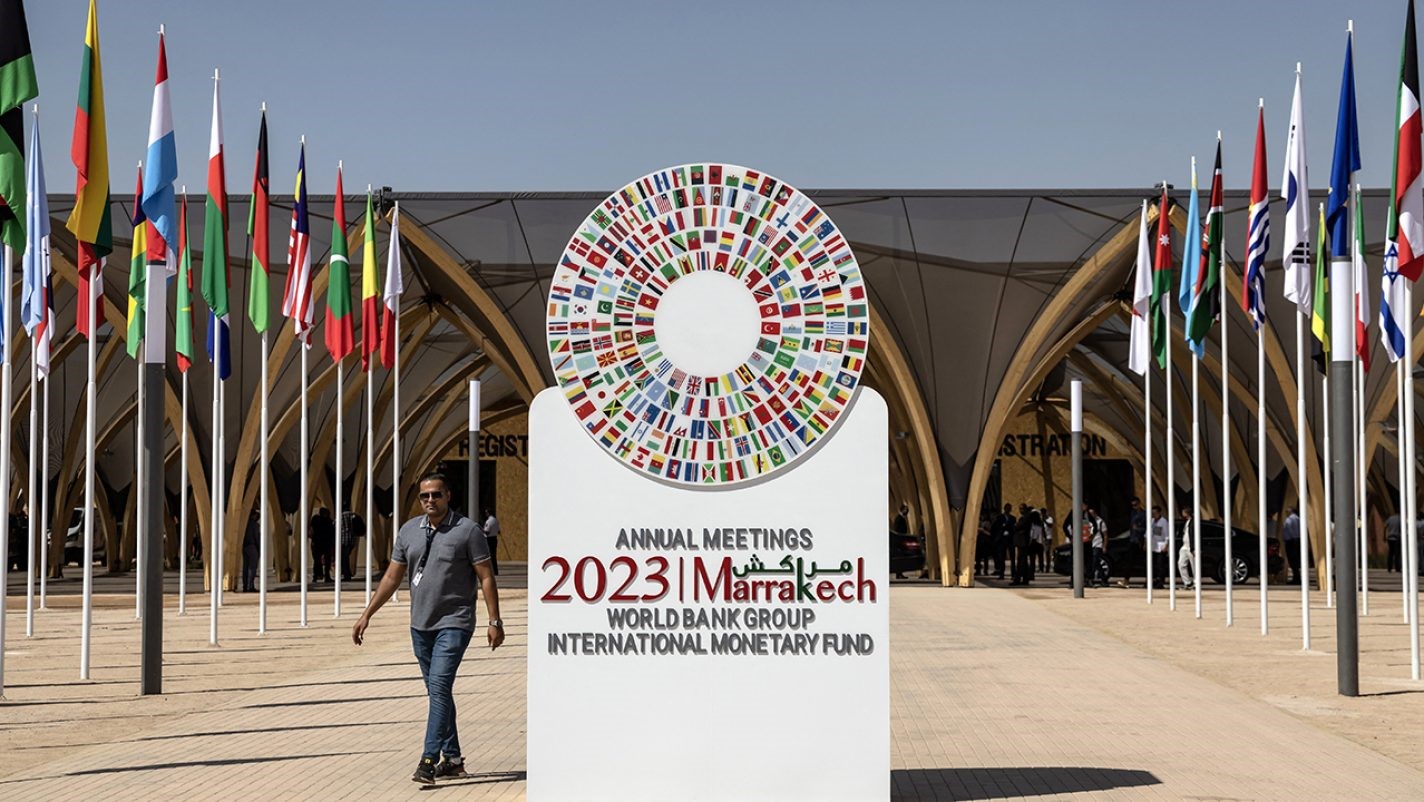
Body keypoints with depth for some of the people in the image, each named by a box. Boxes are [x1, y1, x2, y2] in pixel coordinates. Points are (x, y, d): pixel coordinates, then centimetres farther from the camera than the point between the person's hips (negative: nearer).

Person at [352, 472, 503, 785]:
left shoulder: (467, 530, -6)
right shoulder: (408, 531, 8)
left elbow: (485, 577, -5)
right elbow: (392, 577, 14)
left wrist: (495, 621, -9)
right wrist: (367, 615, 11)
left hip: (454, 623, -6)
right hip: (420, 625, 6)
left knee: (439, 685, -17)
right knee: (438, 691, 10)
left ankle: (429, 760, -19)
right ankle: (453, 759, 18)